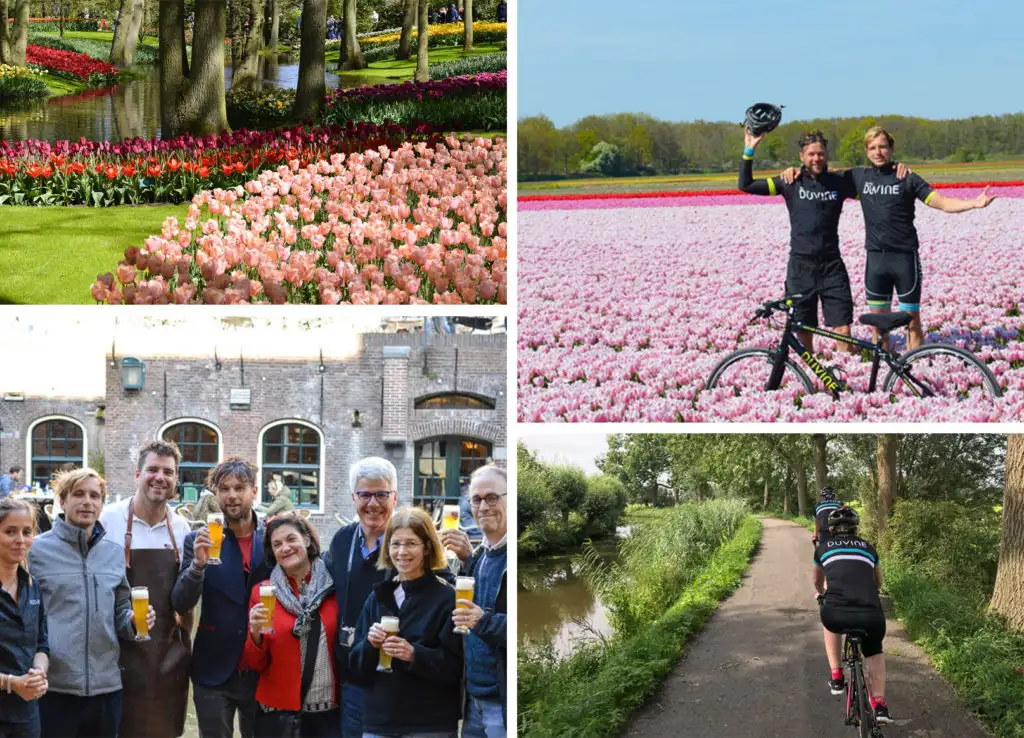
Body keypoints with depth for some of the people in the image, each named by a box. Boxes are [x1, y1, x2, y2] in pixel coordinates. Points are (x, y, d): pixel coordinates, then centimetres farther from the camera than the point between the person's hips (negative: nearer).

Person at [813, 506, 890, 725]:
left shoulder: (823, 547, 23)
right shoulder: (868, 547, 26)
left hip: (835, 616, -1)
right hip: (871, 617, 1)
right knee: (874, 649, 34)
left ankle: (836, 676, 28)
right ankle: (879, 704, 17)